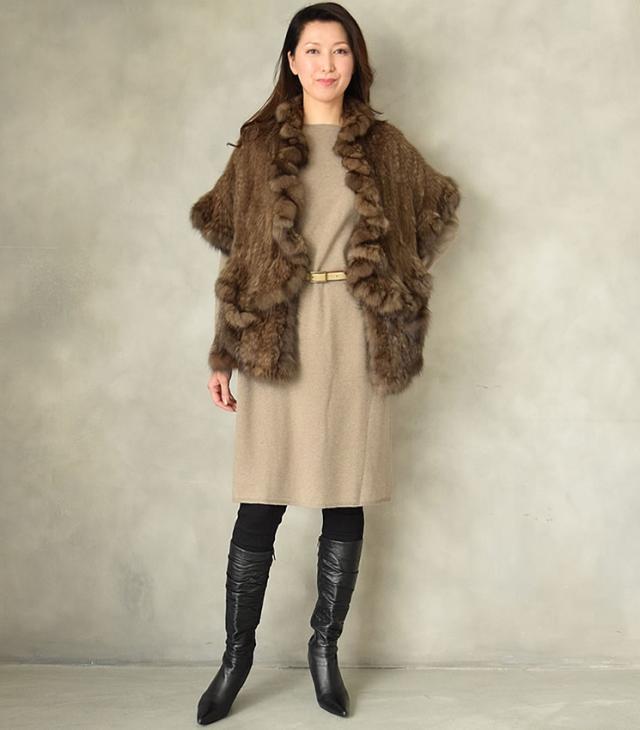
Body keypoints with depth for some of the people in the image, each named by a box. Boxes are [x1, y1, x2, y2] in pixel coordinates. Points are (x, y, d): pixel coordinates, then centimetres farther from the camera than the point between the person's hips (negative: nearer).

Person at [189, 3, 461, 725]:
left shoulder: (384, 146, 9)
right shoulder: (260, 145, 7)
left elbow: (439, 209, 24)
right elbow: (234, 250, 5)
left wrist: (399, 281, 13)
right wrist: (223, 356, 1)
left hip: (354, 340, 1)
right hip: (277, 336, -1)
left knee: (347, 500, 5)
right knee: (261, 503, 0)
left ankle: (324, 647, 21)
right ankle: (236, 655, 15)